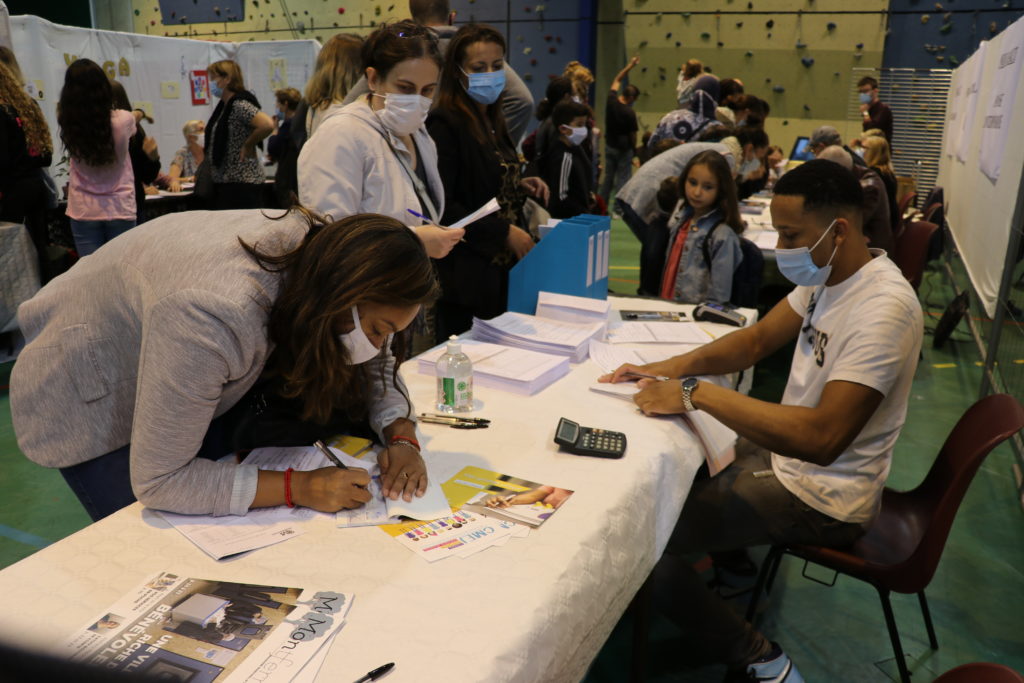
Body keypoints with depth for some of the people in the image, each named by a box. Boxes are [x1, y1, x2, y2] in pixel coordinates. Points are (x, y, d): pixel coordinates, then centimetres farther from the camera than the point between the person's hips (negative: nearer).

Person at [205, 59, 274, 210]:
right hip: (223, 181, 9)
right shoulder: (224, 105, 13)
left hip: (242, 181, -9)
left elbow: (267, 124, -29)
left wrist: (248, 145, -16)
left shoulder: (240, 104, -14)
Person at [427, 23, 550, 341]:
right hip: (466, 275, -8)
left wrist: (520, 187, 4)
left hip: (502, 268, 8)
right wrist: (504, 232, -18)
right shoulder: (444, 124, -13)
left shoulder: (492, 121, 14)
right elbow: (441, 205, -19)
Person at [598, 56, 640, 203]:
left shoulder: (611, 100, -8)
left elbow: (617, 80, 9)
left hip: (609, 145, 6)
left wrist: (630, 66, 12)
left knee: (608, 177, 17)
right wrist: (634, 148, 4)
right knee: (622, 179, 2)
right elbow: (632, 135, -13)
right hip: (624, 149, -6)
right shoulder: (630, 113, -23)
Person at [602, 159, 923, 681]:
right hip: (787, 451, 9)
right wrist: (677, 366, -10)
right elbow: (755, 340, 7)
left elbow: (822, 437, -35)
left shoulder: (883, 306, -28)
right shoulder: (825, 275, 0)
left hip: (820, 496, -9)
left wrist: (699, 394, -32)